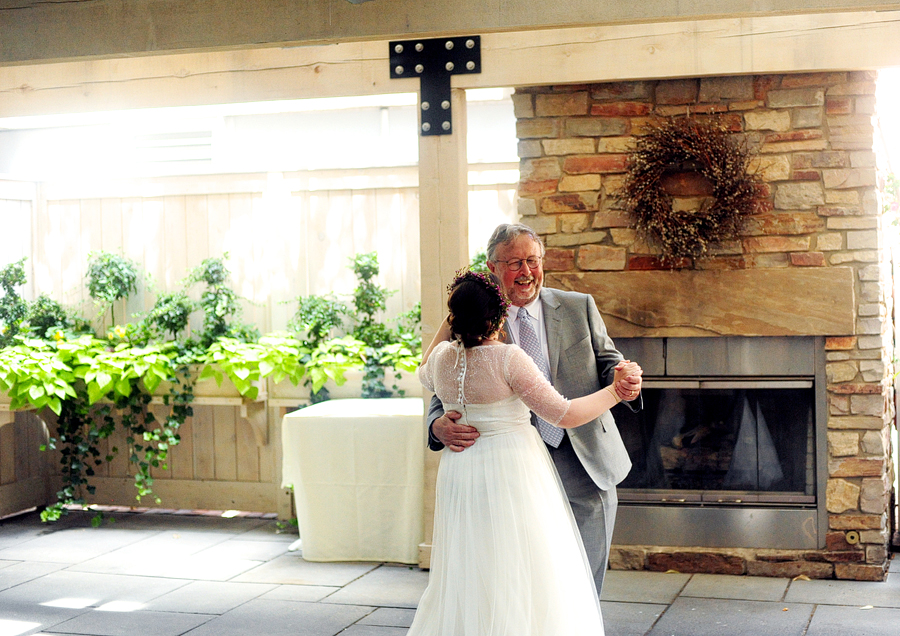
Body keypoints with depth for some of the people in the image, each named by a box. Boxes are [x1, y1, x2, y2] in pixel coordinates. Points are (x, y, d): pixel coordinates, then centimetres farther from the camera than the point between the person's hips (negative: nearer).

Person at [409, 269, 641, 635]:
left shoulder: (442, 356, 0)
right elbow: (565, 415, -16)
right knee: (520, 578, 3)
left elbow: (426, 377, 27)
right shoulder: (507, 358, -17)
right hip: (511, 471, -6)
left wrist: (446, 325, 25)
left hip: (460, 473, 6)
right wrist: (616, 391, -6)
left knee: (468, 578, 15)